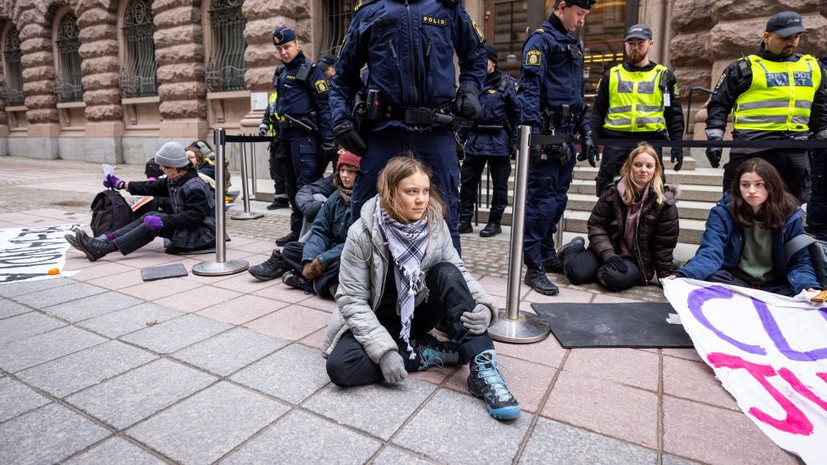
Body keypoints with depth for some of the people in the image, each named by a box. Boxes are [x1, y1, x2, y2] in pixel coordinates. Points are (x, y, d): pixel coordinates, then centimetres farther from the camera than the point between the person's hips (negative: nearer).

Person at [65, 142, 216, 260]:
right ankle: (102, 241, -6)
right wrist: (121, 184, 21)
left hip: (204, 234, -9)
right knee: (149, 216, -2)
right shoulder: (174, 180, 9)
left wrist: (162, 221, -30)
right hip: (186, 228, 9)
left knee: (154, 222, -19)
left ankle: (101, 249, -16)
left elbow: (195, 217, -29)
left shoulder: (194, 188, -22)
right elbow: (152, 187, 19)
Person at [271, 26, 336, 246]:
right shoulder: (281, 74, 20)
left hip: (304, 135, -9)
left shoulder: (310, 70, -4)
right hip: (286, 135, 9)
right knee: (291, 184, 12)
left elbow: (325, 105, -12)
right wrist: (280, 137, 21)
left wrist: (328, 139, -20)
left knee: (306, 184, -11)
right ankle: (298, 230, 21)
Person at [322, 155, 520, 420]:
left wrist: (483, 305, -27)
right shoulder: (362, 234, -21)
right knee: (341, 367, -31)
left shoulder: (435, 224, -11)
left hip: (420, 312, 2)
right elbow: (352, 300, -19)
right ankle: (435, 353, -19)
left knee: (447, 273, -27)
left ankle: (482, 369, -30)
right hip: (378, 320, -2)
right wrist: (384, 349, -30)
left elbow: (458, 272, -6)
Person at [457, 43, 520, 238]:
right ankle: (464, 220, 14)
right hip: (475, 139, 5)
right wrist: (460, 138, 12)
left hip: (498, 142, -4)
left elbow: (517, 114, -3)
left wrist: (515, 142, -9)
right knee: (468, 181, 5)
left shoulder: (507, 84, -1)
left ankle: (495, 222, 14)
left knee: (499, 183, 4)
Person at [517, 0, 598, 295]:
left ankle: (547, 254, 25)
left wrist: (585, 131, 20)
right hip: (547, 134, -9)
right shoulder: (541, 39, -4)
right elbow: (529, 87, -15)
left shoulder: (574, 44, 23)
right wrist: (532, 132, -24)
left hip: (566, 135, 9)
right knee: (542, 199, -9)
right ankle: (534, 268, -3)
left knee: (558, 198, 12)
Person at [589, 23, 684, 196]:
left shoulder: (664, 76, 11)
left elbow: (674, 114, 10)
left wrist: (677, 144, 1)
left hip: (650, 142, 0)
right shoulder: (611, 75, 12)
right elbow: (598, 112, 12)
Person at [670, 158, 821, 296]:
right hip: (732, 280, 0)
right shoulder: (722, 212, -8)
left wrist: (809, 288, -24)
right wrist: (683, 275, -39)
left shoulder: (789, 215, -1)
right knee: (712, 277, -33)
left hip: (774, 285, 1)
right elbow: (710, 253, -19)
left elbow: (798, 262, 0)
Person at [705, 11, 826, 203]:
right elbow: (719, 104, 0)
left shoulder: (811, 66, 16)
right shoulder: (744, 68, 1)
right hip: (752, 148, -5)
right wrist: (714, 139, -9)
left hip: (795, 151, 5)